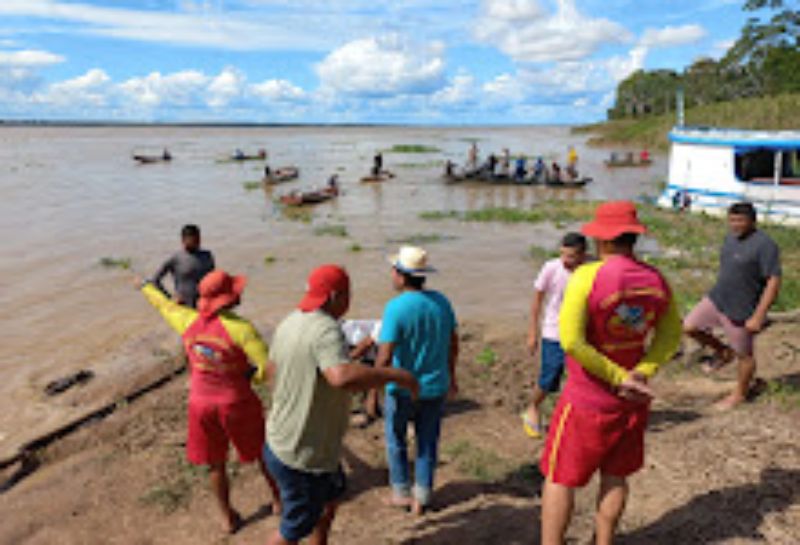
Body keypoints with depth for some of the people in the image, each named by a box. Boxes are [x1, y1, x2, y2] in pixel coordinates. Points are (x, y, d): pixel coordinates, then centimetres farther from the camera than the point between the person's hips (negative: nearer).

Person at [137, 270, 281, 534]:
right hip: (237, 403, -4)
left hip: (202, 403, 4)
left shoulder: (189, 321, -10)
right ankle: (278, 499, 41)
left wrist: (145, 286, 32)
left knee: (215, 463, 21)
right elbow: (270, 368, -30)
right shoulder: (240, 328, -25)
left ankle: (229, 518, 36)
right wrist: (248, 375, -7)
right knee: (262, 451, 21)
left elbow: (164, 304, 11)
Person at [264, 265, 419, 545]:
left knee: (331, 497, 31)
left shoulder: (290, 322, 0)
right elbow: (343, 377, -47)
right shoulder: (325, 330, -30)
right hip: (302, 454, -9)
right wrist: (396, 375, -36)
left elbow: (273, 364, 16)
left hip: (284, 440, 9)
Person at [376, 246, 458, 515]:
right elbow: (453, 344, 6)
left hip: (403, 389, -4)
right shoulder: (441, 301, -4)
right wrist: (451, 376, 19)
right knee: (427, 442, 18)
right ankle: (422, 497, 28)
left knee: (396, 441, 19)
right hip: (435, 387, 5)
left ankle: (401, 492, 31)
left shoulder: (396, 307, -23)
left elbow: (385, 357, -24)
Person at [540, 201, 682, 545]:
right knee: (615, 476, 21)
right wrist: (642, 372, -7)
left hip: (588, 400, -5)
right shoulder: (655, 280, -4)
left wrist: (618, 377, -18)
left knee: (560, 478, 10)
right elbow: (671, 335, 3)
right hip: (632, 401, 6)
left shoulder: (587, 277, -22)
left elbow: (571, 341, -26)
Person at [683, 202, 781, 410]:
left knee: (744, 355, 10)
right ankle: (724, 352, 27)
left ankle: (739, 394, 31)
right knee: (690, 327, 4)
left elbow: (774, 282, -22)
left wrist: (758, 316, -24)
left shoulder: (764, 245, -21)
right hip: (716, 299, 8)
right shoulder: (731, 237, 4)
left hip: (740, 311, -7)